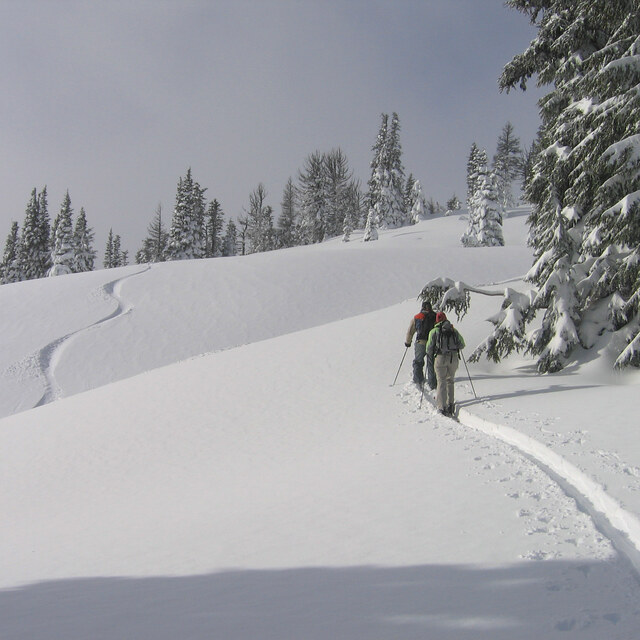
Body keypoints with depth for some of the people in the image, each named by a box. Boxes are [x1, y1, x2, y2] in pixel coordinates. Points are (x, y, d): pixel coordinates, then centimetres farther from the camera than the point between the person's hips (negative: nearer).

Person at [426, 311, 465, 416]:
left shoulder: (434, 331, 3)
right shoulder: (454, 330, 10)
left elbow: (429, 348, 0)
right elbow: (462, 345, 9)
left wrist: (430, 356, 18)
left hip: (440, 358, -2)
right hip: (454, 358, 2)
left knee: (441, 382, 1)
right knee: (450, 381, 18)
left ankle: (442, 407, -5)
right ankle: (450, 404, 14)